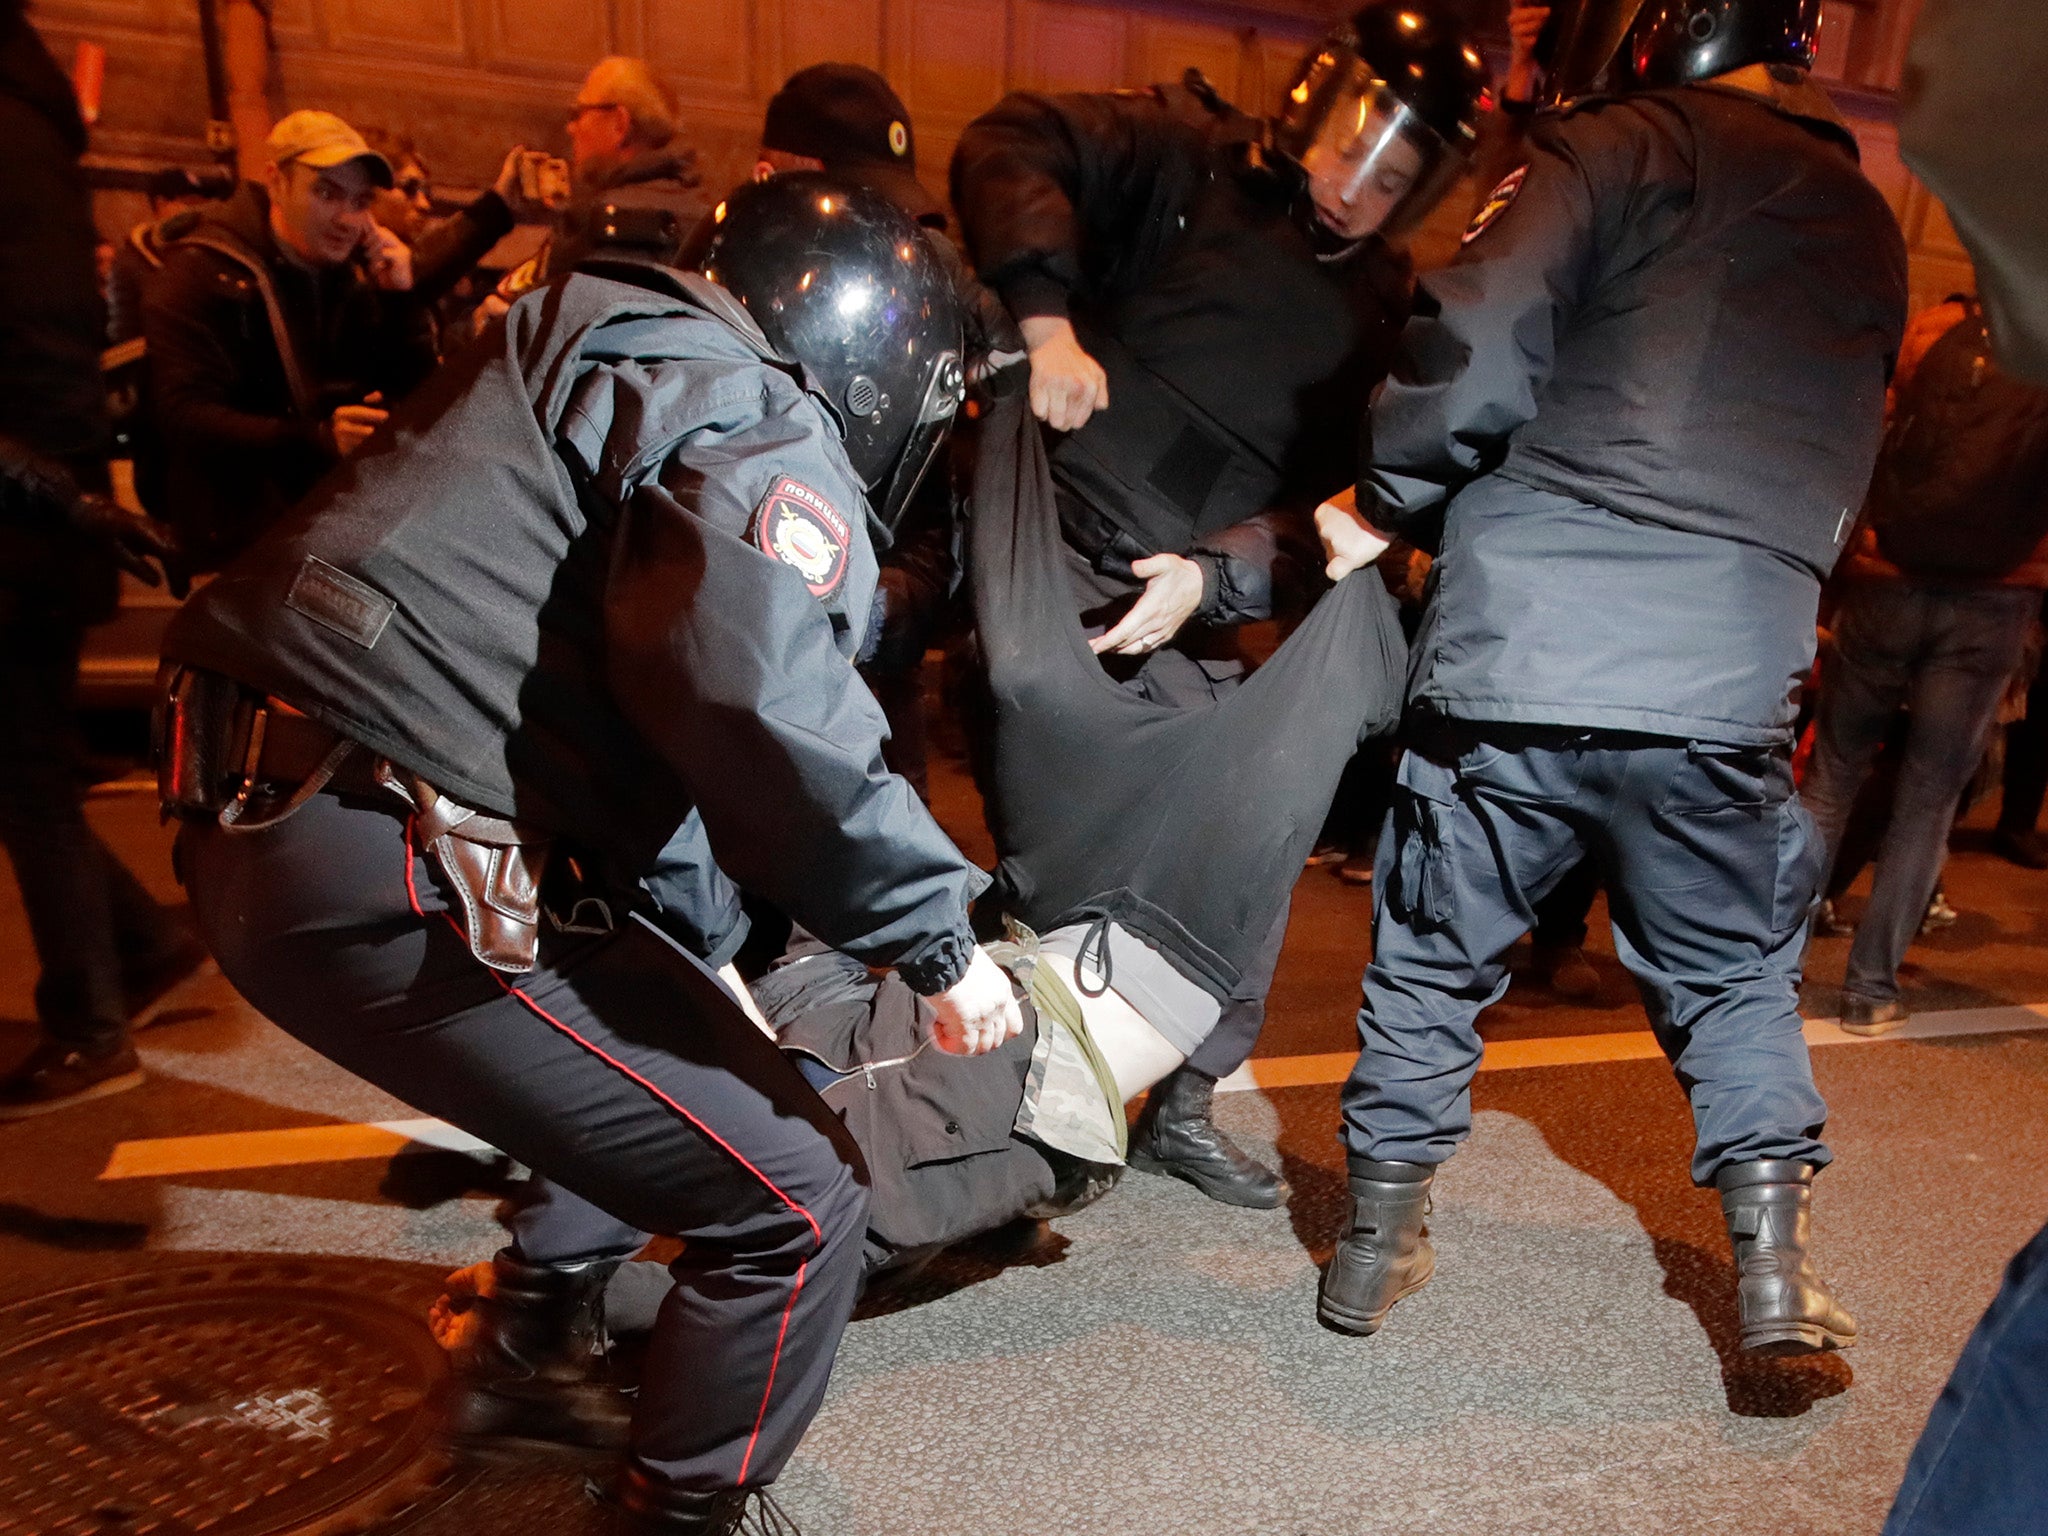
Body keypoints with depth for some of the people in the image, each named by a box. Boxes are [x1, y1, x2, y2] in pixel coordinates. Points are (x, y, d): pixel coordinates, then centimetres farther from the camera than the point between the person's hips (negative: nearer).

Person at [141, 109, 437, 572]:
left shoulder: (356, 275, 14)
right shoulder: (203, 270, -3)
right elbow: (184, 417, -16)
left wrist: (401, 299, -3)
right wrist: (317, 439, -29)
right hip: (239, 514, -6)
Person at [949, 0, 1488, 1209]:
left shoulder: (1386, 316, 13)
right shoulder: (1189, 161, 4)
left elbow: (1339, 503, 1)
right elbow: (1008, 146, -6)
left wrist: (1215, 575, -17)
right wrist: (1048, 320, -21)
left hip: (1193, 619, 5)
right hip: (1057, 553, -5)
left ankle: (1180, 1107, 30)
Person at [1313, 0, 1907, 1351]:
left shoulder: (1620, 148, 3)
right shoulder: (1870, 227, 23)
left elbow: (1473, 351, -11)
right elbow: (1834, 482, 25)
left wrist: (1384, 506, 4)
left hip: (1515, 652, -4)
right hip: (1731, 682, 4)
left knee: (1436, 957, 13)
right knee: (1736, 980, 22)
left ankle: (1377, 1243, 26)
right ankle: (1777, 1272, 22)